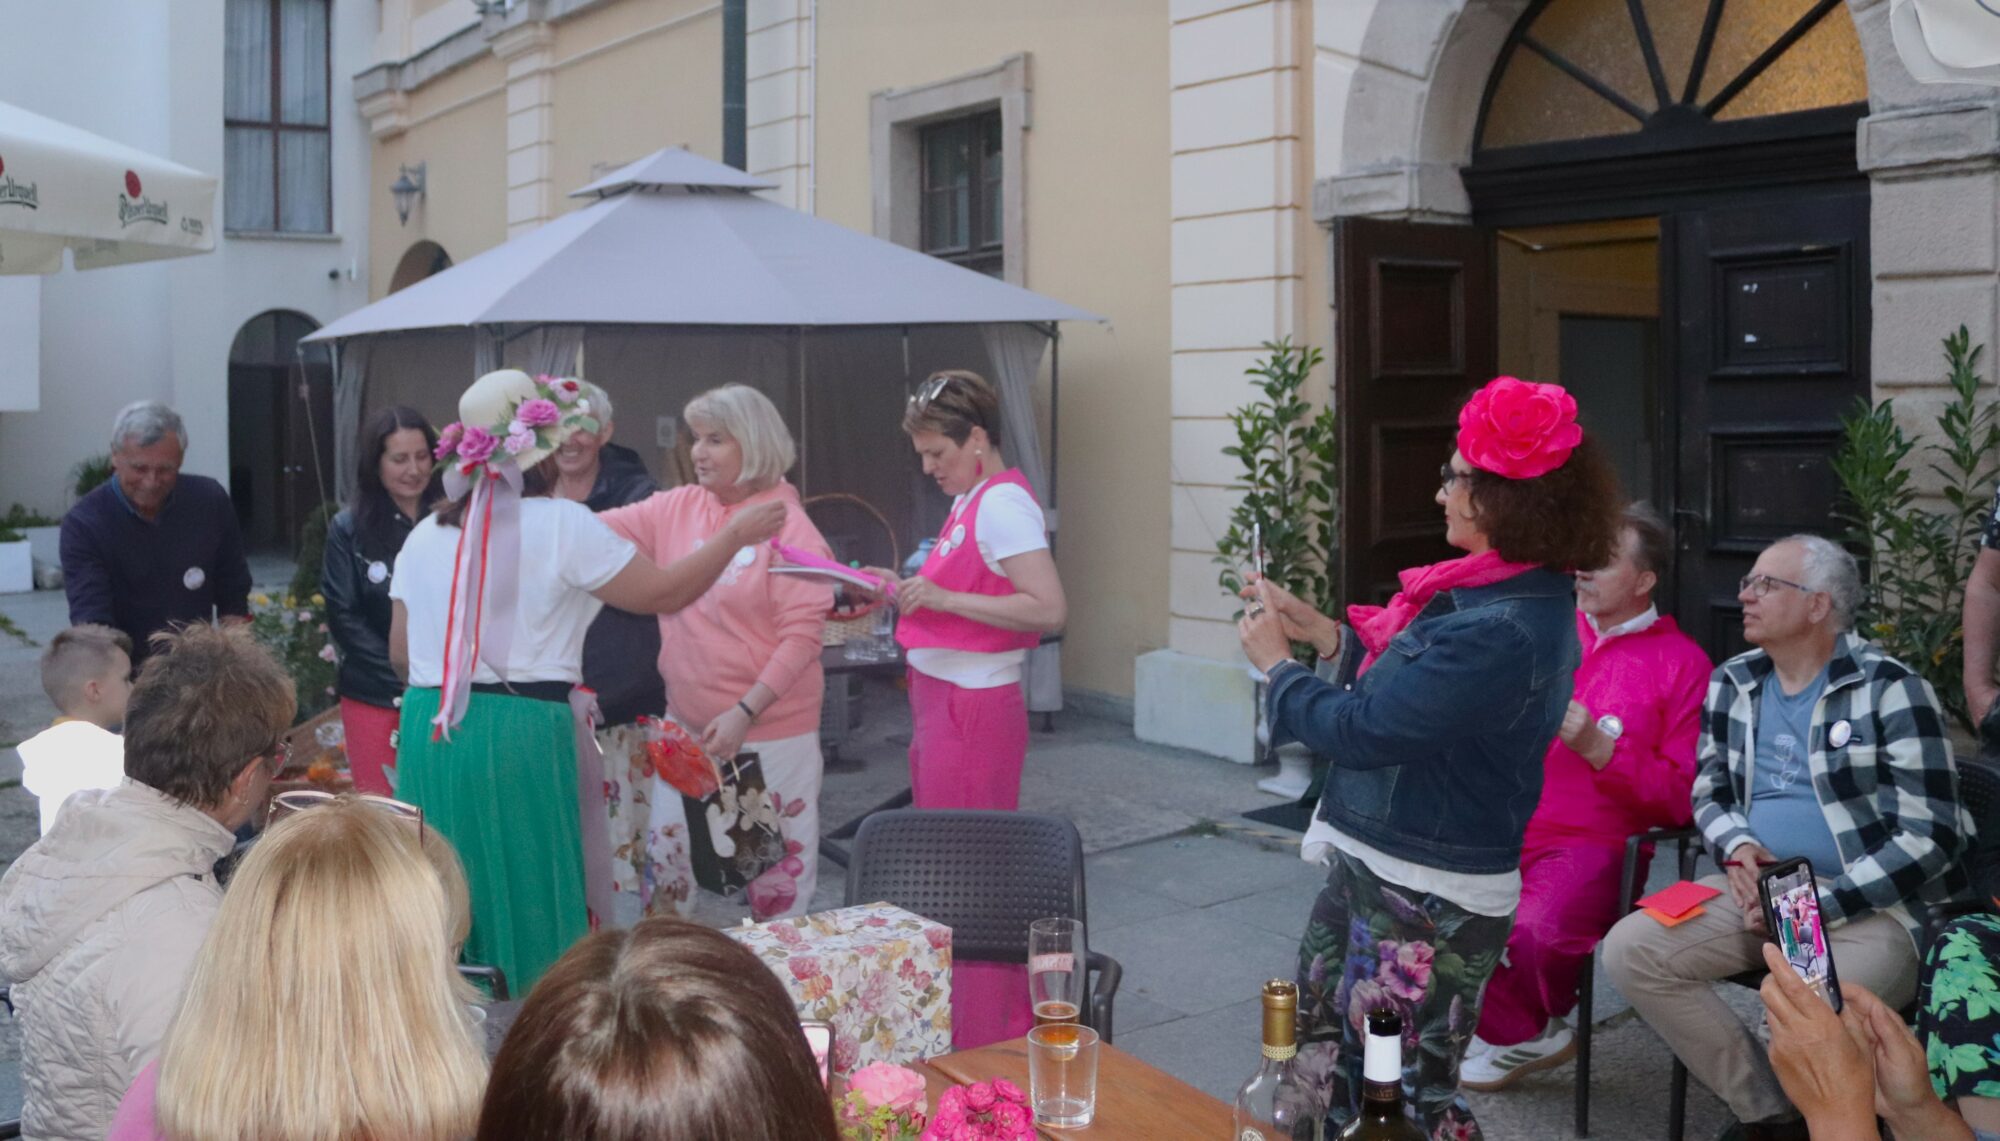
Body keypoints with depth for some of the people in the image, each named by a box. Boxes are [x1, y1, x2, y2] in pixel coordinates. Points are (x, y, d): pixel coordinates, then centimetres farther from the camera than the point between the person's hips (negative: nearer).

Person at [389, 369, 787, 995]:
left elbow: (401, 651, 16)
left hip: (427, 733, 6)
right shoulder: (562, 525, -7)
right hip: (521, 735, -6)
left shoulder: (424, 536, 11)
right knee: (535, 906, 4)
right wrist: (736, 534, 8)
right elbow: (663, 593, -4)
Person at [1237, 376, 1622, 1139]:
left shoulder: (1502, 633, -28)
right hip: (1375, 870, 10)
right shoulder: (1502, 593, 4)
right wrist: (1319, 633, 4)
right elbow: (1402, 690, 13)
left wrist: (1276, 662, -8)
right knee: (1319, 1046, 23)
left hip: (1427, 903, -10)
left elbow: (1362, 731, -24)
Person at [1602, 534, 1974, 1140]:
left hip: (1874, 902, -6)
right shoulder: (1732, 683, 10)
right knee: (1629, 949, -15)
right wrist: (1738, 847, -6)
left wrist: (1818, 906, -18)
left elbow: (1929, 837, -12)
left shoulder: (1889, 689, -8)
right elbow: (1709, 791, 18)